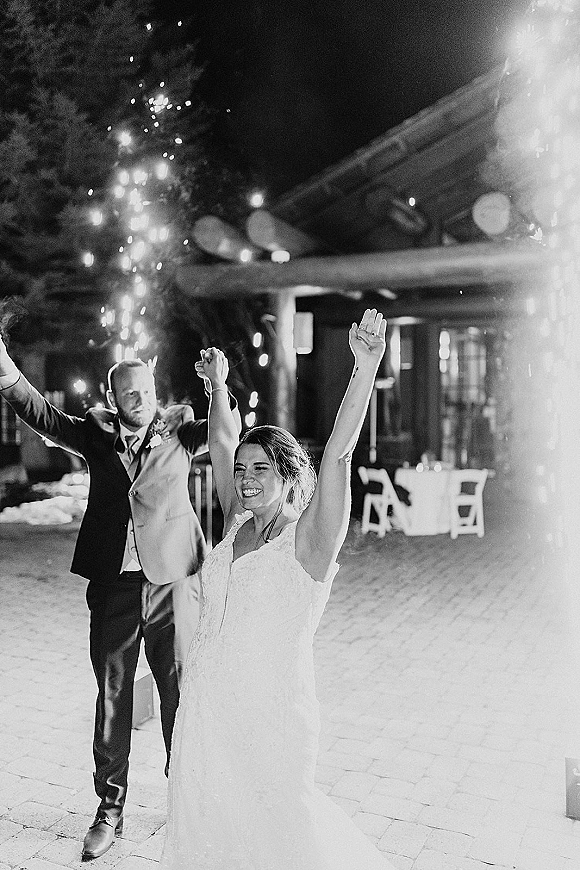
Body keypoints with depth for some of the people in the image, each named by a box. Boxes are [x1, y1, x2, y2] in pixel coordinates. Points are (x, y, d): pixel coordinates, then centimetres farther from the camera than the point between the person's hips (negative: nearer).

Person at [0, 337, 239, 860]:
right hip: (113, 585, 2)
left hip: (171, 583, -1)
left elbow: (229, 430, -10)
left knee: (181, 694, 5)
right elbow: (43, 417, -4)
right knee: (112, 698, 12)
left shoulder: (178, 430, 3)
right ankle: (110, 810, 28)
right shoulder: (97, 433, 6)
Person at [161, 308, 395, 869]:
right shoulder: (236, 524, 3)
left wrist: (366, 367, -36)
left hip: (269, 712, -6)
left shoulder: (307, 537, -14)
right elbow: (222, 443, 13)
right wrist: (217, 383, 15)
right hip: (204, 706, 6)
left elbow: (338, 454, -27)